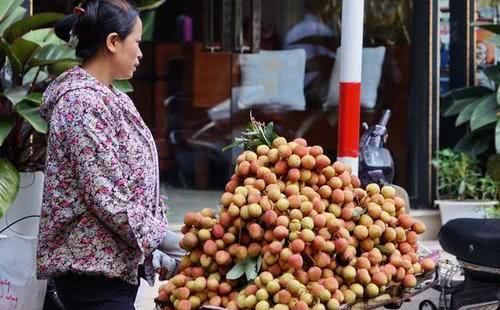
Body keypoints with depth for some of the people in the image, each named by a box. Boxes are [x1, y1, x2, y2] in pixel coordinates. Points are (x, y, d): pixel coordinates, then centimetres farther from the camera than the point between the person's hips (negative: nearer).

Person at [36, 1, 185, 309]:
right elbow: (105, 196, -19)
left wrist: (156, 251, 8)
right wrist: (162, 239, -12)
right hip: (93, 267, -9)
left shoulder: (106, 98, 15)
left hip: (116, 263, 9)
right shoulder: (81, 101, -14)